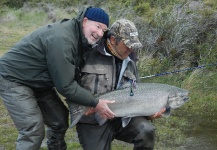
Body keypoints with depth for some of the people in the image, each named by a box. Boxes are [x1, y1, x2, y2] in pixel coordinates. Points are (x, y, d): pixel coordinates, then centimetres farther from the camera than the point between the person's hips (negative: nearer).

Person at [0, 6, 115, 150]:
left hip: (38, 81, 9)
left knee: (59, 119, 10)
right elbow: (65, 85, -28)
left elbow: (72, 76, 5)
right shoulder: (61, 39, -31)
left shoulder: (81, 39, -1)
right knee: (34, 131, -15)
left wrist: (85, 103, -6)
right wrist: (94, 103, -22)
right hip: (13, 79, -9)